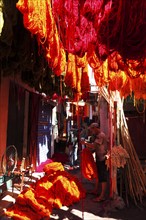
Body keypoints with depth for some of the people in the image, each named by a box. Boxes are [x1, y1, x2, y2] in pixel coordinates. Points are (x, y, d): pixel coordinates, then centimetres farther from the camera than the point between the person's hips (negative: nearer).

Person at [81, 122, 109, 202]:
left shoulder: (101, 135, -19)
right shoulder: (99, 135, 14)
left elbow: (94, 146, -27)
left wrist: (85, 143, -14)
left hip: (102, 159, -10)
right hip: (99, 159, 10)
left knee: (103, 177, -2)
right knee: (98, 175, 20)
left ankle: (102, 196, 5)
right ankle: (96, 191, 34)